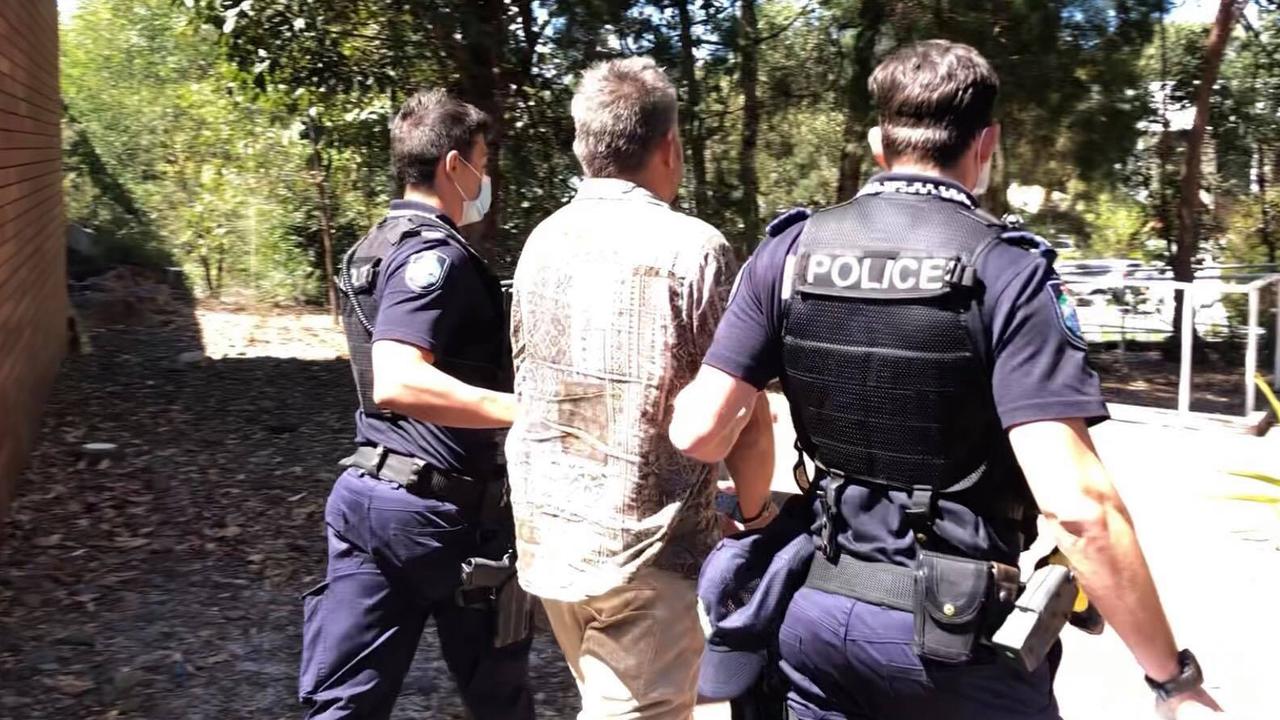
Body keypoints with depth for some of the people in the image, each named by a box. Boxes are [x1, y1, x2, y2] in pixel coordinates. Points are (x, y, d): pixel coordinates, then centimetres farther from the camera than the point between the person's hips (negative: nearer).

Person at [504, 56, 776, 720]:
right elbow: (747, 421, -14)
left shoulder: (542, 241, 5)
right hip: (641, 549, -7)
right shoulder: (691, 247, -15)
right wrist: (756, 510, 4)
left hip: (542, 534, 7)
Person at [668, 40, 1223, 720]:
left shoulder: (791, 249, -4)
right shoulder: (1005, 269, -14)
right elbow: (1076, 503, -22)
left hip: (817, 608, 3)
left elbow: (697, 431, -4)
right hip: (958, 629, -3)